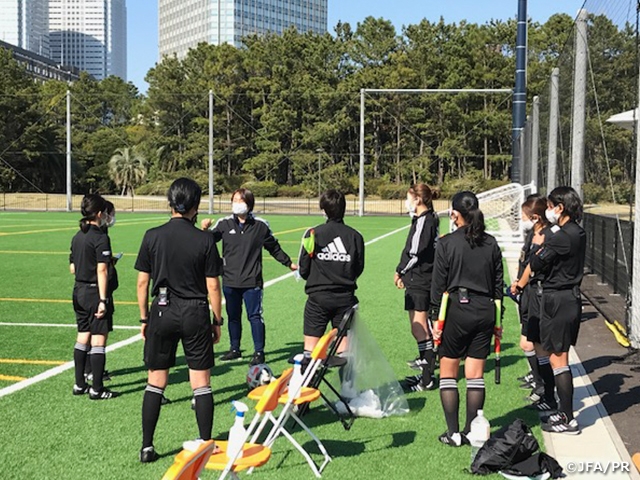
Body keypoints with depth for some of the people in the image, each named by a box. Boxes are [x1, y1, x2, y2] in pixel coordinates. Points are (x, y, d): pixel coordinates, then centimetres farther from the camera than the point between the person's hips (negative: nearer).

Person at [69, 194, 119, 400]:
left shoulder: (77, 237, 8)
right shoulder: (101, 238, -15)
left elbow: (72, 268, 14)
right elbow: (102, 270, -19)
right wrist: (103, 300, -18)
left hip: (79, 291, 8)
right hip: (95, 292, -8)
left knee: (82, 337, 14)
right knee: (98, 340, -1)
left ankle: (79, 384, 21)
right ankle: (97, 389, 4)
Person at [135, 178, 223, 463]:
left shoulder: (152, 237, -2)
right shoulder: (204, 241, -6)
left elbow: (142, 282, 1)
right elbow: (213, 287, -4)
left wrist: (144, 318, 11)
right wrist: (217, 321, 7)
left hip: (162, 312, 2)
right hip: (195, 315, -1)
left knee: (156, 382, 9)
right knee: (201, 383, 6)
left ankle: (147, 447, 14)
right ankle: (206, 445, 12)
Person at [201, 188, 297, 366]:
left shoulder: (260, 225, 0)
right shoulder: (224, 224, 2)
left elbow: (274, 247, 12)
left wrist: (289, 263, 17)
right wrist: (205, 230, -24)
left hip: (252, 281, -2)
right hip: (230, 281, 3)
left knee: (255, 316, -3)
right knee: (233, 316, 13)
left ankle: (259, 352, 6)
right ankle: (235, 350, 26)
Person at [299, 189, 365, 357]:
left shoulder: (313, 234, -6)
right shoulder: (355, 236, -2)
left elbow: (303, 269, -3)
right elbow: (359, 269, 5)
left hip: (318, 296, -2)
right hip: (345, 297, 2)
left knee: (311, 344, 3)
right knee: (344, 343, 9)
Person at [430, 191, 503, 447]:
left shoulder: (447, 244, -6)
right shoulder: (491, 244, 6)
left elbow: (438, 284, -5)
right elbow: (498, 284, 10)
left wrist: (437, 318, 1)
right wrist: (497, 319, 16)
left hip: (456, 310, -4)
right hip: (484, 311, 4)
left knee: (448, 372, 7)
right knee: (475, 374, 8)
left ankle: (453, 433, 6)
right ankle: (471, 432, 12)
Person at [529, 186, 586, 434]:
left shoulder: (560, 237, -19)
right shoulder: (578, 234, 10)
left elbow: (535, 264, -14)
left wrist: (542, 246, 1)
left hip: (557, 300, -9)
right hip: (572, 296, 9)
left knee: (557, 358, -3)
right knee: (559, 356, 17)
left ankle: (568, 420, 3)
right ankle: (565, 411, 25)